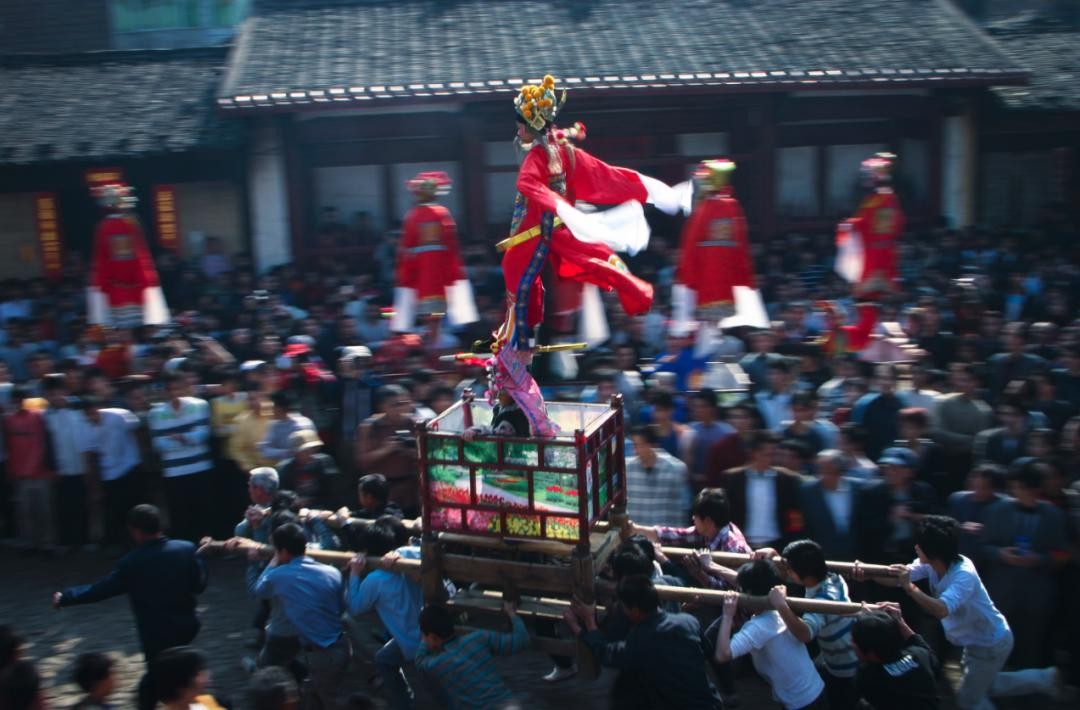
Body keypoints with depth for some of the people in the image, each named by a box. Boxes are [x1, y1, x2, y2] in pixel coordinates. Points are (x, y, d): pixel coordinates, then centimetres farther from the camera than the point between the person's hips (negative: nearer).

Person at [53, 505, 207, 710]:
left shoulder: (132, 563, -17)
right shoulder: (186, 548, -10)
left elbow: (100, 589, -6)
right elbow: (199, 585, -2)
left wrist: (64, 598, 7)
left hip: (156, 634, -4)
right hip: (187, 626, 4)